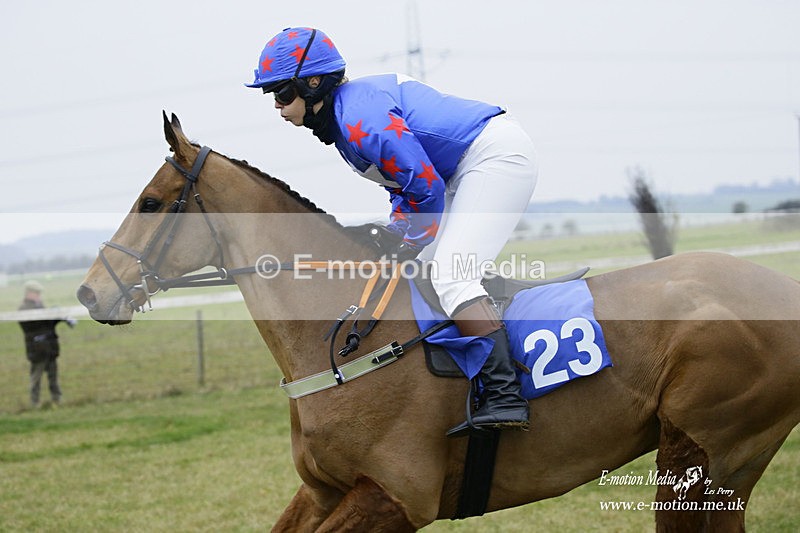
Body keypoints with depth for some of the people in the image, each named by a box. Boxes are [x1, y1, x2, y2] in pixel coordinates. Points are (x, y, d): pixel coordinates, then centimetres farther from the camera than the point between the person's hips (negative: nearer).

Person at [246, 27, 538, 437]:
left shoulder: (360, 119, -22)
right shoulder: (343, 118, 12)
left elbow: (426, 188, -20)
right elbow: (405, 183, 20)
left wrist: (406, 243, -6)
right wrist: (392, 237, 7)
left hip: (498, 154, -11)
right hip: (469, 169, 11)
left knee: (449, 276, -21)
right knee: (423, 276, 13)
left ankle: (504, 397, -28)